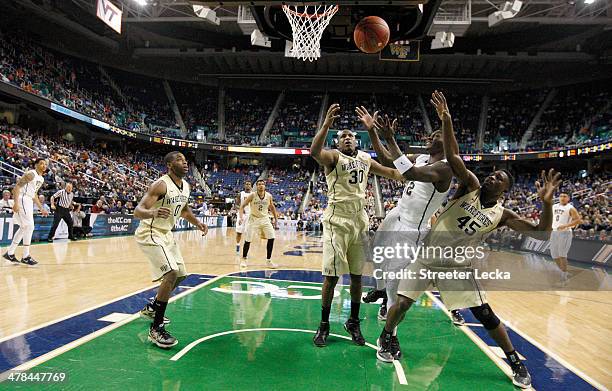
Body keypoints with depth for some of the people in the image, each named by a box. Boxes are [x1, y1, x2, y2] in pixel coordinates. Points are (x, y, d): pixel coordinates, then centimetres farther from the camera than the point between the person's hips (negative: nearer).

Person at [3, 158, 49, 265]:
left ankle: (10, 253, 24)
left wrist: (41, 209, 22)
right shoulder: (30, 174, -13)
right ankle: (25, 256, -5)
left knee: (24, 228, 14)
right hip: (22, 200, -10)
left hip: (29, 202, 10)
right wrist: (16, 203, -28)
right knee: (29, 226, -11)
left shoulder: (41, 179, 16)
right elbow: (17, 187, -18)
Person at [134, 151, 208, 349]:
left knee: (180, 275, 17)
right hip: (150, 234, -9)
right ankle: (156, 329, -14)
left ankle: (151, 308, 37)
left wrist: (197, 223, 8)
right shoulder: (160, 185, -21)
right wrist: (153, 213, -48)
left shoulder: (185, 186, 4)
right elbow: (138, 211, -27)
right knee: (171, 273, -23)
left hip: (166, 234, 9)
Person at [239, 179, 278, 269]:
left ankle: (268, 261, 4)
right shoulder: (252, 195, -15)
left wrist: (275, 218, 8)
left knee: (271, 238, -9)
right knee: (248, 240, -4)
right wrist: (241, 217, -25)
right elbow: (242, 206, -11)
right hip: (253, 219, -3)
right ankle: (244, 259, 19)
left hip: (265, 219, 3)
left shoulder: (269, 196, -6)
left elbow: (272, 207, 10)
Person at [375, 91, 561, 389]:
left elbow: (542, 235, -7)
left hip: (458, 265, 2)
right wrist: (446, 119, -35)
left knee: (486, 316, 4)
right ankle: (385, 339, 24)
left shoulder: (503, 215, -2)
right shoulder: (471, 185, -8)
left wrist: (546, 202, -22)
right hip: (427, 255, -2)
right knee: (402, 303, -6)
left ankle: (516, 363, 26)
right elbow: (452, 156, -22)